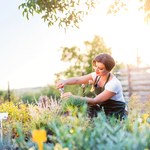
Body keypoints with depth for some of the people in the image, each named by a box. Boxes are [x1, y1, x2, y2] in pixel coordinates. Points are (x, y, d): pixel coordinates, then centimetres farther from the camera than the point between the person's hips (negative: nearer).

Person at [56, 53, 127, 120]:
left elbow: (95, 101, -28)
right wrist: (65, 81, -35)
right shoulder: (97, 76, -4)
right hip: (103, 111, 6)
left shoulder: (114, 84, -26)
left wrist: (74, 97, -37)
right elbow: (78, 79, -13)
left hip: (116, 115, -6)